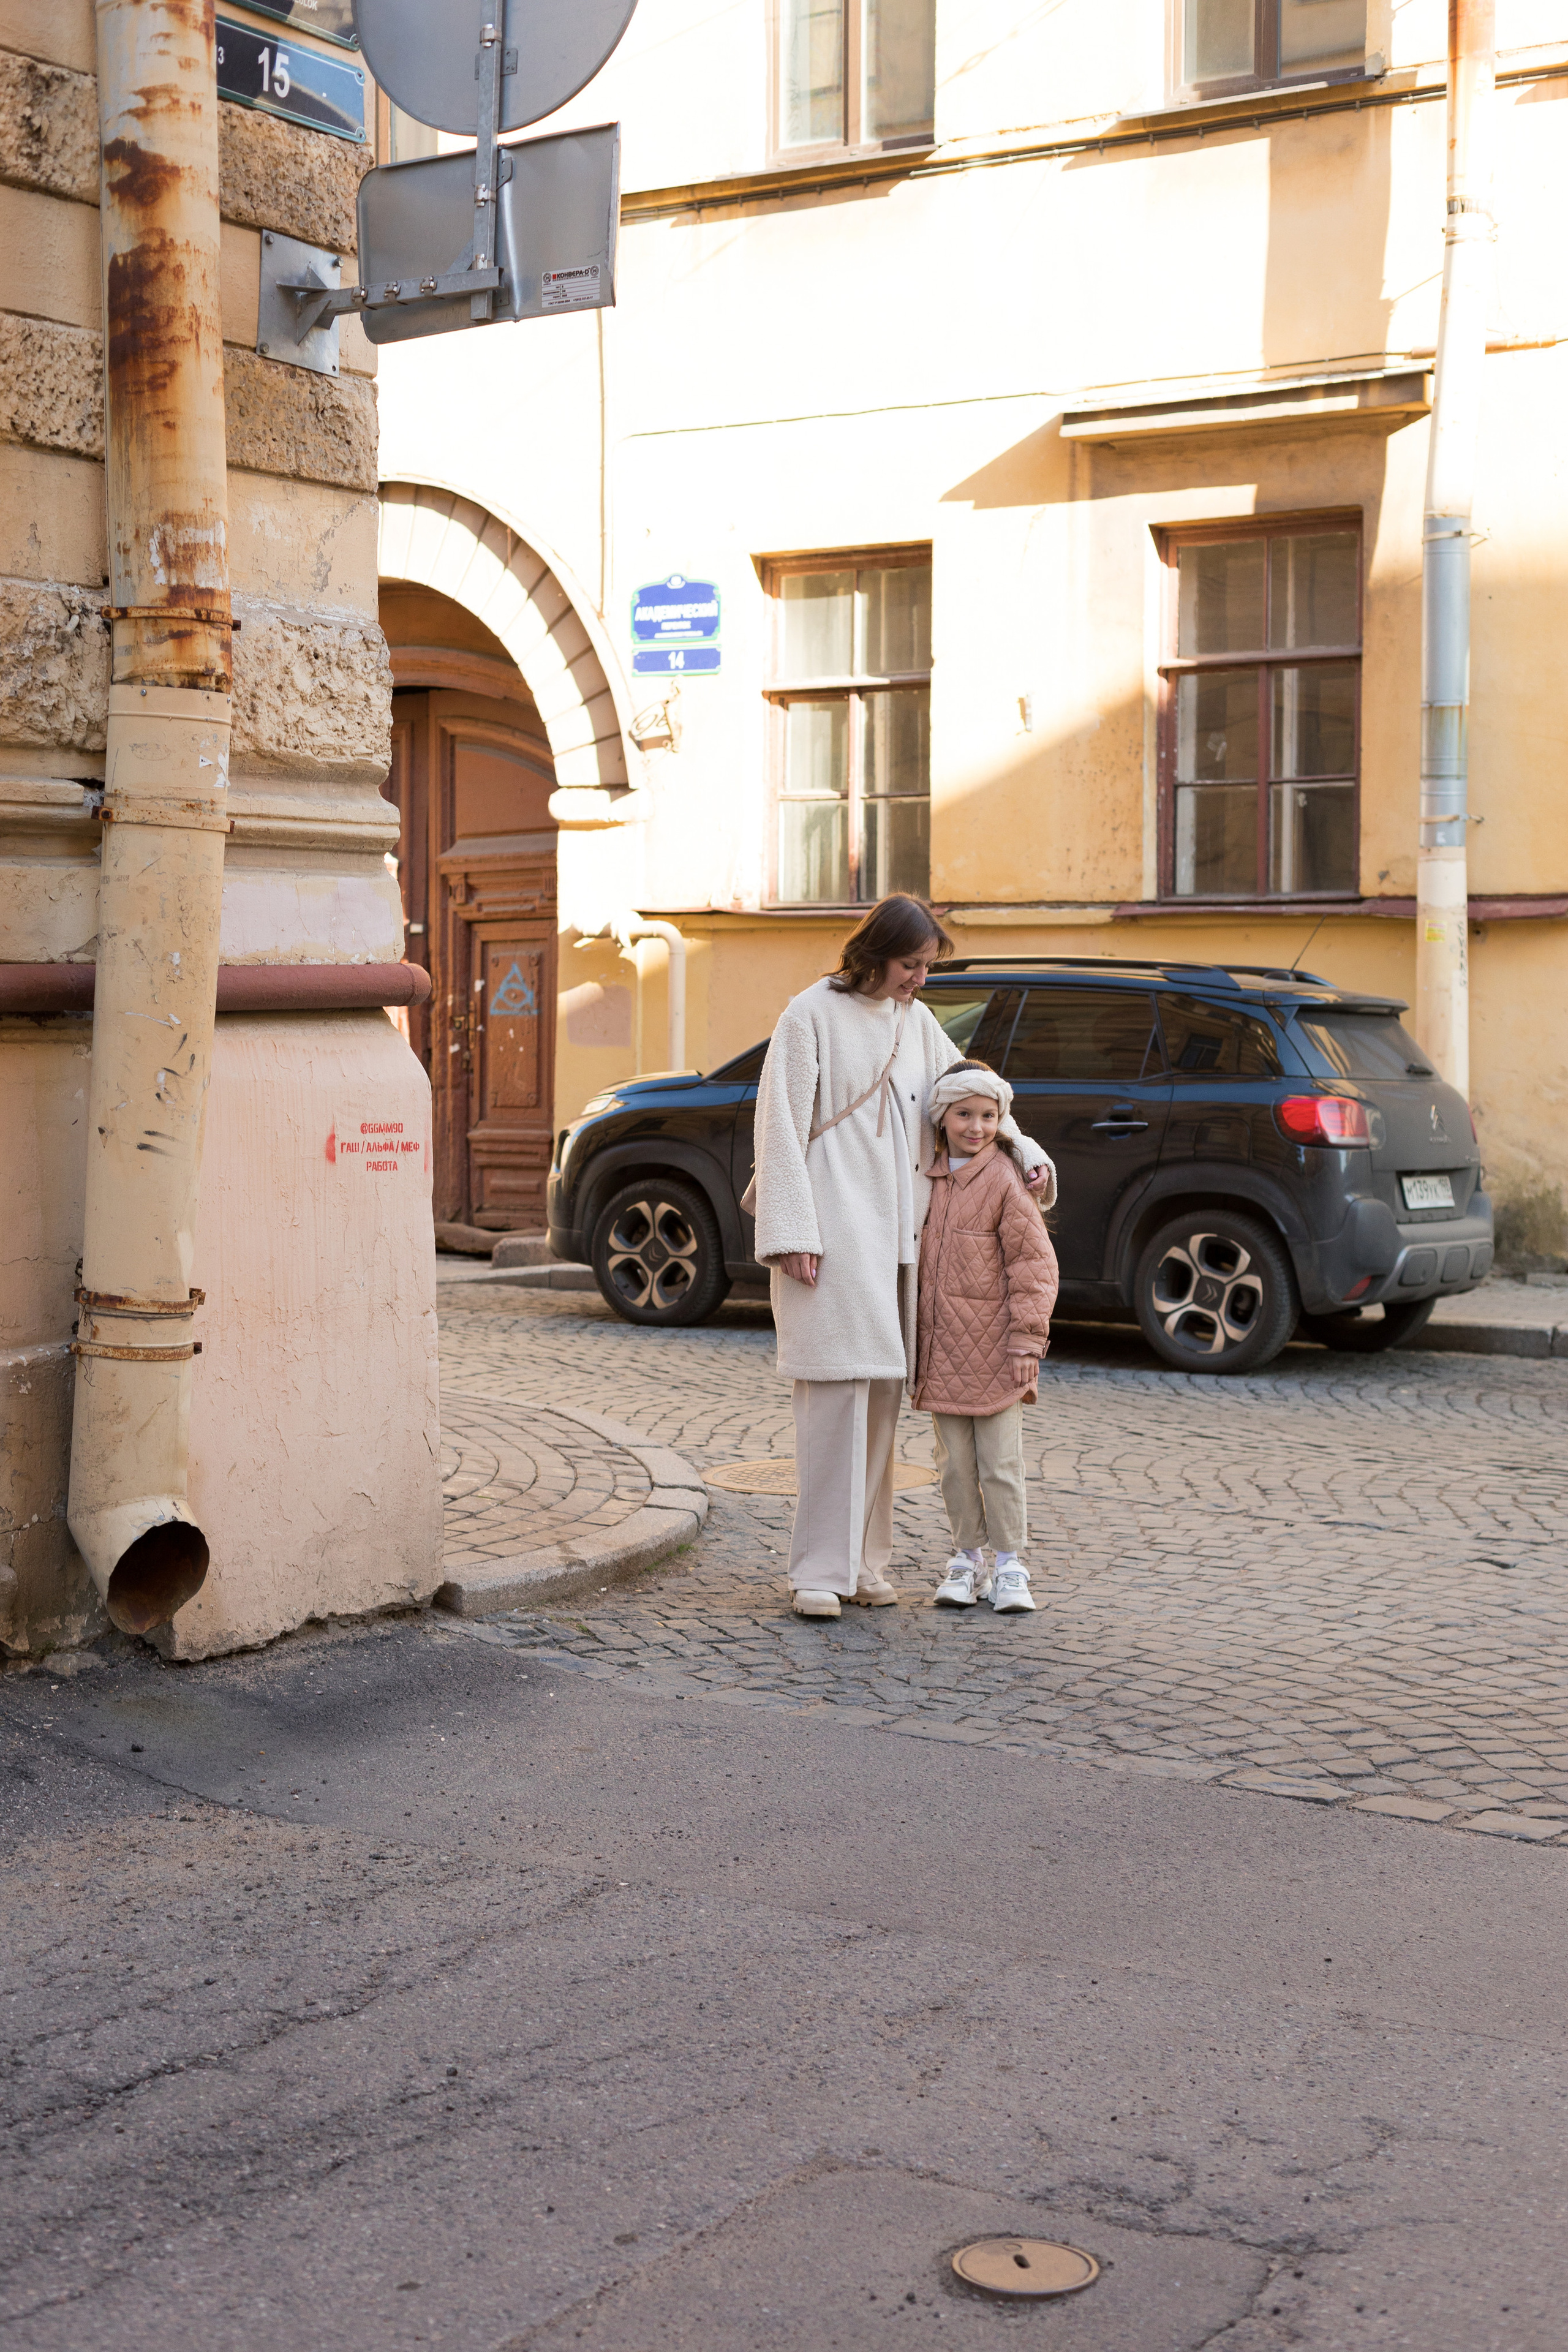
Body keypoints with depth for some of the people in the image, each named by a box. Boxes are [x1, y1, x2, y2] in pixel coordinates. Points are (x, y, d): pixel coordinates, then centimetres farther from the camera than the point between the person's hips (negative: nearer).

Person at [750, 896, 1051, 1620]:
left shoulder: (916, 1022, 15)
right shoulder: (812, 1015, -4)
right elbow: (782, 1127, -7)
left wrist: (1025, 1152, 9)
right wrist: (791, 1234, -13)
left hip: (895, 1231, 7)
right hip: (833, 1230, -6)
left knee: (882, 1392, 7)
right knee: (837, 1390, -11)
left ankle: (863, 1561, 14)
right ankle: (818, 1571, -7)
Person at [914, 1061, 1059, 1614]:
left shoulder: (1006, 1180, -8)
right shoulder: (928, 1178, 10)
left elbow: (1033, 1263, -9)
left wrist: (1026, 1341, -13)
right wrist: (915, 1343, 20)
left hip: (993, 1350, -5)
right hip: (941, 1349, 5)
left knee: (1000, 1463, -1)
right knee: (955, 1464, 9)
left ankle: (1010, 1566, 9)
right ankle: (967, 1558, 19)